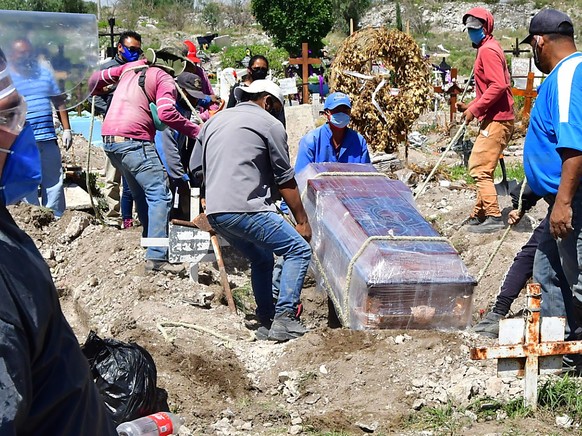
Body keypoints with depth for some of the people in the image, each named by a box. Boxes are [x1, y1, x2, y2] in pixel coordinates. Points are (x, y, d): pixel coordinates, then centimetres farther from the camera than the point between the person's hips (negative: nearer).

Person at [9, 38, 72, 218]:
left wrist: (66, 129, 11)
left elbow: (59, 102, 17)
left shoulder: (44, 73, 13)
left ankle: (57, 218, 18)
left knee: (54, 182, 9)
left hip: (48, 139, 4)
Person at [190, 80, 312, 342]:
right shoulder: (270, 124, 4)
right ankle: (283, 318, -11)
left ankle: (266, 319, 25)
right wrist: (302, 220, 7)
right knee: (299, 250, -2)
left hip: (215, 212, 8)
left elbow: (195, 168, 27)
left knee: (261, 259, 26)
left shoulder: (215, 121, 25)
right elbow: (285, 180, 3)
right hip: (246, 209, -8)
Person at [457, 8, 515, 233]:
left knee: (479, 168, -11)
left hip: (496, 120, -11)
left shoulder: (488, 50, -13)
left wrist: (474, 109, -19)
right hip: (495, 119, 11)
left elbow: (498, 86, -24)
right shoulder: (488, 49, 19)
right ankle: (479, 215, 20)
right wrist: (470, 106, 15)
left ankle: (494, 217, -10)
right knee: (482, 168, 14)